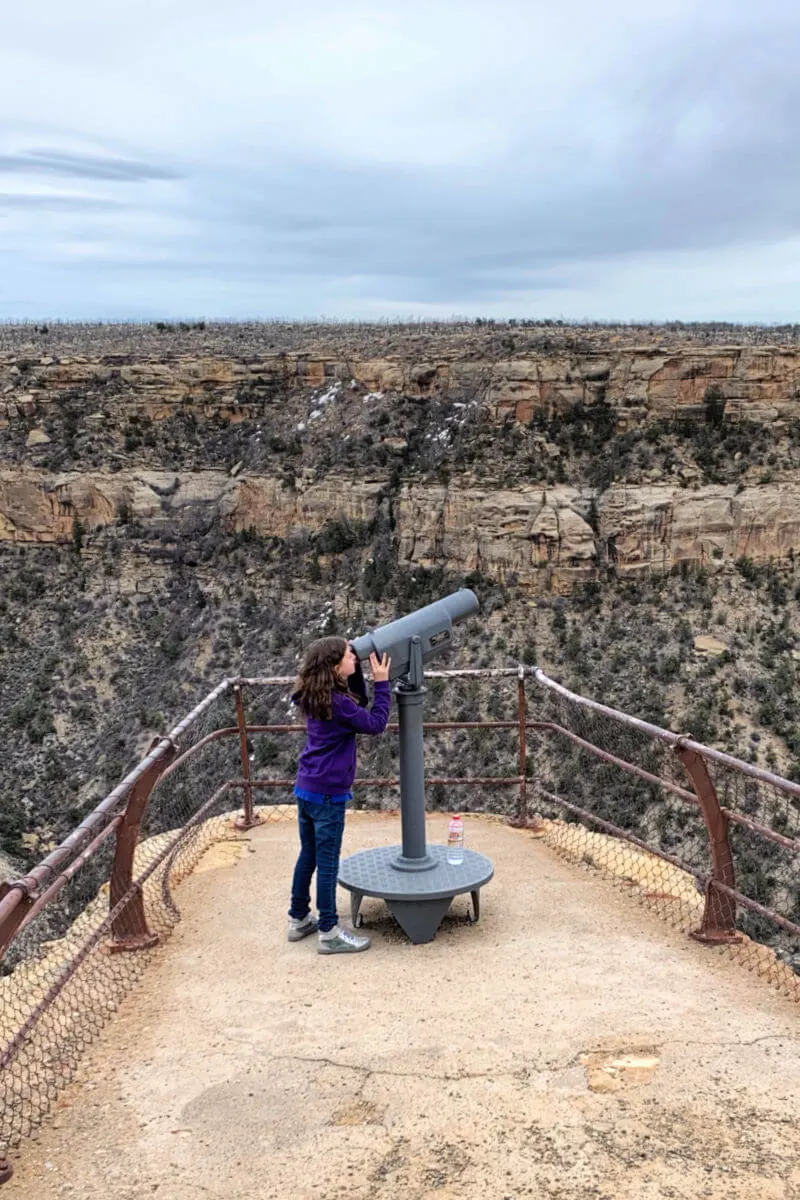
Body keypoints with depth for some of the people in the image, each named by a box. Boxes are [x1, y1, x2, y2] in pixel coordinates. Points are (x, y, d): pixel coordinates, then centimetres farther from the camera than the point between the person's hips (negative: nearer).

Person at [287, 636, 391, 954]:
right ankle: (329, 932, 12)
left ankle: (299, 920, 31)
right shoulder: (336, 703, -22)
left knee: (308, 856, 19)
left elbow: (356, 704, 17)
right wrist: (382, 682, -10)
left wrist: (359, 673, 6)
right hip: (328, 794, -9)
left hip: (306, 789, 9)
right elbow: (376, 723, -15)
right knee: (327, 863, 2)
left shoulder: (316, 698, 5)